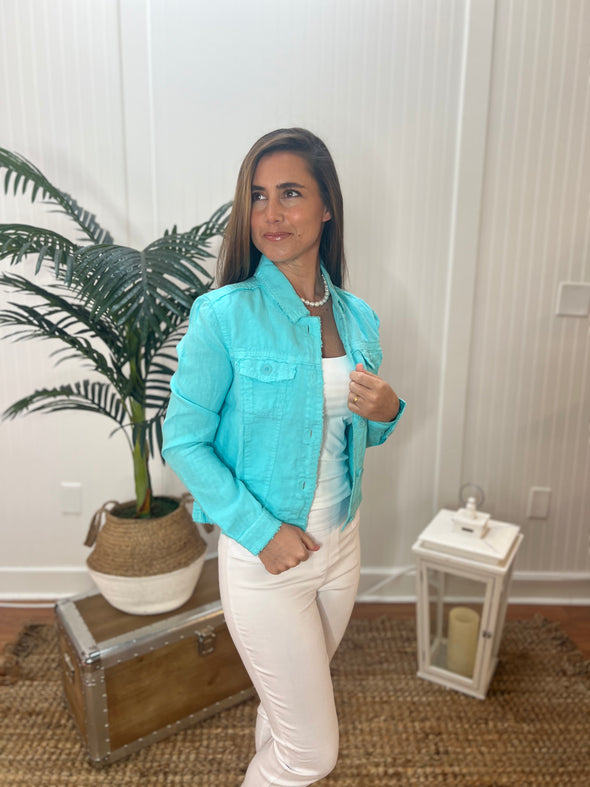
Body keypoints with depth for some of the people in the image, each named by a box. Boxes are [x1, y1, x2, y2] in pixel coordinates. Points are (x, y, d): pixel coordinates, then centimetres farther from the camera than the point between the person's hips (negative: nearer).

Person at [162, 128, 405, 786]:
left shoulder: (358, 316, 0)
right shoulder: (223, 314, -17)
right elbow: (183, 441, -14)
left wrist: (385, 412, -12)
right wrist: (261, 530, -19)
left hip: (341, 545, 6)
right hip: (262, 557, -5)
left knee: (290, 704, 28)